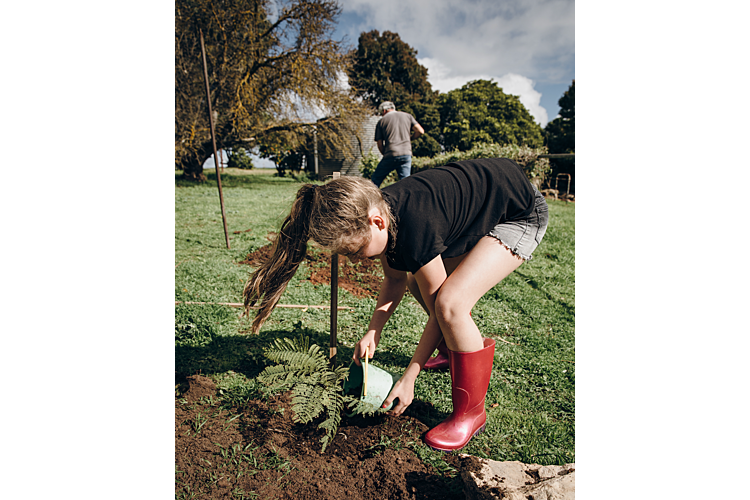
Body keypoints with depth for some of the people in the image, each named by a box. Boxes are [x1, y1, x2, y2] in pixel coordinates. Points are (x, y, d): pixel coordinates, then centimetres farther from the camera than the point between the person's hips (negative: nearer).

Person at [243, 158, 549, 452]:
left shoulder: (415, 231, -36)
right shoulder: (381, 210, -12)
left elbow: (440, 309, -22)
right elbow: (395, 279, 4)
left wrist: (408, 379, -15)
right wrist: (373, 331, -8)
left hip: (522, 215, -9)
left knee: (450, 303, -25)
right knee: (418, 280, 12)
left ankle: (470, 413, -4)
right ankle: (468, 345, 34)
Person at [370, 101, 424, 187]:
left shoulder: (381, 121, 9)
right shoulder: (407, 116, 15)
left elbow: (379, 144, 6)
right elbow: (420, 131, 8)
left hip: (391, 155, -2)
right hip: (406, 154, 3)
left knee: (376, 178, 11)